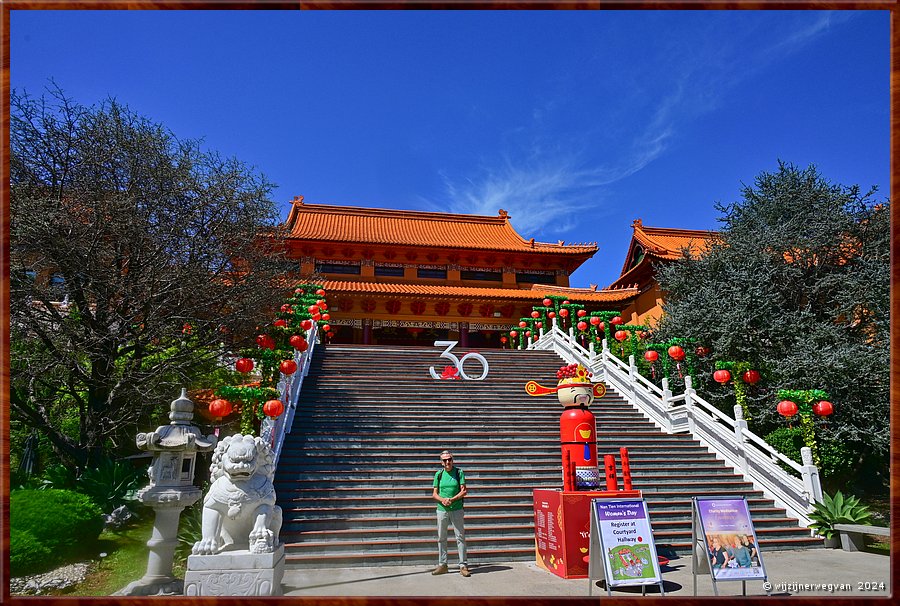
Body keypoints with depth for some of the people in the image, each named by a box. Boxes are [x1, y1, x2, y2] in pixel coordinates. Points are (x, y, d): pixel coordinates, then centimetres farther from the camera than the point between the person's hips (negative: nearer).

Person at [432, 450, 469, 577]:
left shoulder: (459, 472, -1)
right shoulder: (439, 474, 5)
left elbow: (464, 491, -5)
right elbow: (434, 494, 5)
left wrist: (452, 499, -18)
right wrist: (442, 499, -15)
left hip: (456, 509, -2)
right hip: (442, 509, 2)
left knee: (460, 537, -1)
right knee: (441, 538, 8)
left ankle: (463, 565, 5)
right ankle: (442, 565, 18)